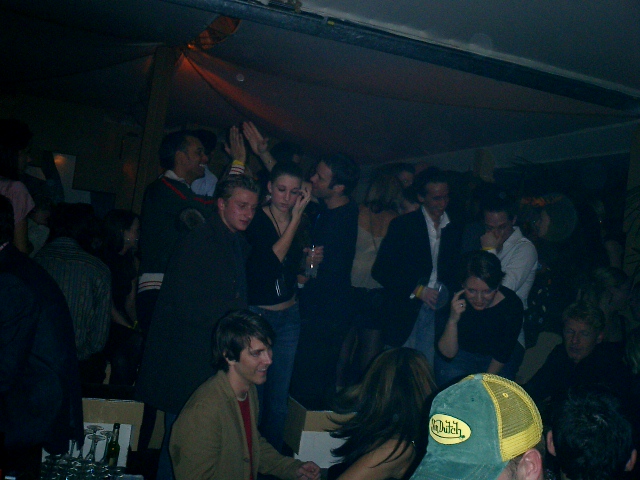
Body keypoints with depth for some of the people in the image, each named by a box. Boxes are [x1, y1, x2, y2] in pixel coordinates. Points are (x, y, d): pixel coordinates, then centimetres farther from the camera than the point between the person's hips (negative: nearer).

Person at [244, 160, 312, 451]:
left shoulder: (303, 223, 6)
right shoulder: (255, 220, -9)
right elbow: (269, 263, -23)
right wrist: (295, 220, -19)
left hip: (289, 318, 5)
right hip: (256, 315, -5)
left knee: (279, 401, 10)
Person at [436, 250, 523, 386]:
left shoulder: (512, 305, -23)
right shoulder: (452, 300, -26)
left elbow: (503, 354, -6)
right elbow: (447, 354, -25)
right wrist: (452, 321, -40)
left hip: (494, 362, 2)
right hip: (459, 353, -1)